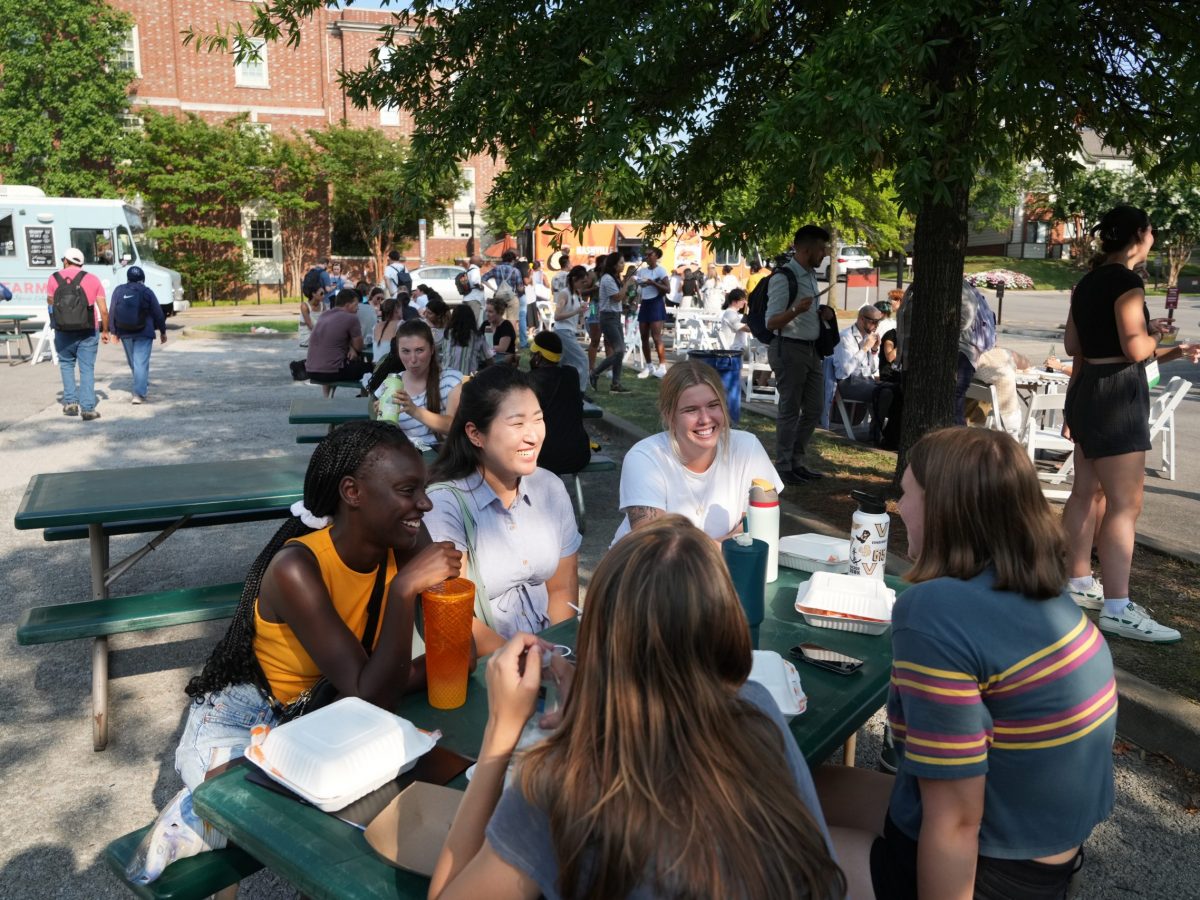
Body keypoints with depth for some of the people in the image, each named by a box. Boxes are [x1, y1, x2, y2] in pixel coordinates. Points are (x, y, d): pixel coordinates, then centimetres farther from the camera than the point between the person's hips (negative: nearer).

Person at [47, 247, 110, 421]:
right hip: (88, 333, -1)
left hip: (63, 332, 1)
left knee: (66, 364, 20)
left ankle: (70, 401, 14)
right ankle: (88, 408, 1)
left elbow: (50, 304, 3)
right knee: (87, 369, 3)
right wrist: (105, 331, 8)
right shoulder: (92, 279, 1)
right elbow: (103, 310, -2)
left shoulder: (54, 278, 2)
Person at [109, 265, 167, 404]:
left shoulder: (119, 291, 3)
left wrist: (114, 331, 12)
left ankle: (143, 387, 35)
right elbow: (158, 313, -2)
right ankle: (139, 394, -13)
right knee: (141, 363, -6)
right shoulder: (147, 292, -5)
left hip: (125, 333, 4)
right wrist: (162, 331, 9)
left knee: (133, 362, 19)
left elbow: (113, 312, 5)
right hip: (144, 333, -3)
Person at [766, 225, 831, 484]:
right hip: (789, 348, -9)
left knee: (814, 408, 13)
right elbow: (771, 322, -20)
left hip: (812, 349, 9)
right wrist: (797, 310, -34)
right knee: (790, 410, -1)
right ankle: (784, 466, 12)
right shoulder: (783, 278, -16)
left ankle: (798, 461, 25)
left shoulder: (811, 275, 13)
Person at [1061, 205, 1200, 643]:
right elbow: (1137, 349, -21)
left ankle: (1080, 583, 24)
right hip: (1116, 396, -10)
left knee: (1087, 491, 15)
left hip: (1087, 390, 10)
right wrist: (1155, 331, 1)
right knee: (1125, 504, -8)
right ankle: (1116, 609, -7)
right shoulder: (1126, 281, -14)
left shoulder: (1088, 282, 12)